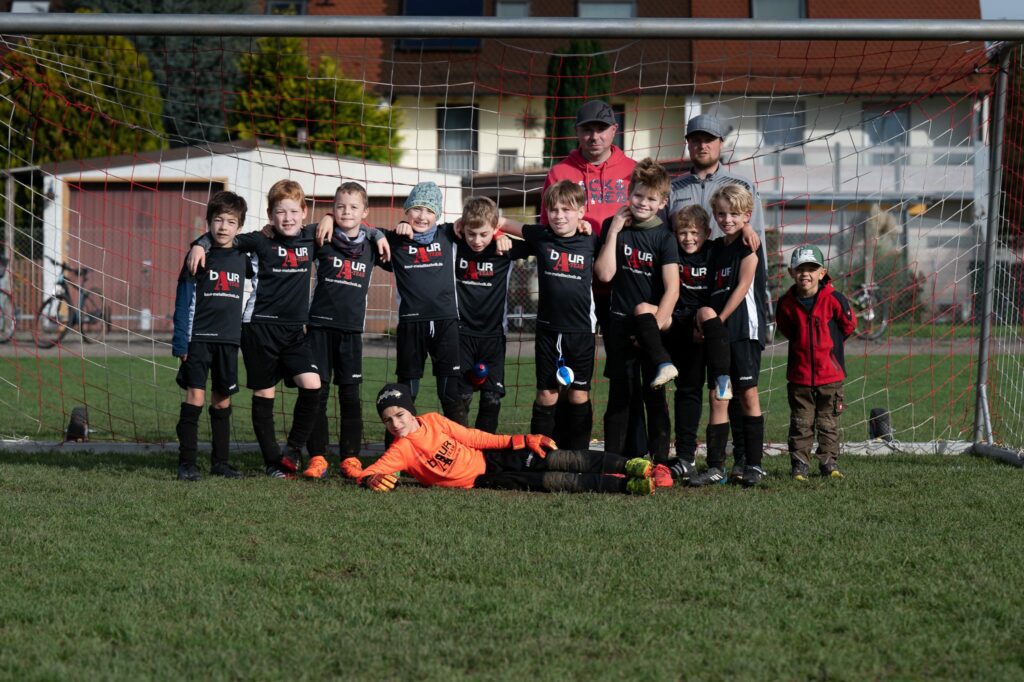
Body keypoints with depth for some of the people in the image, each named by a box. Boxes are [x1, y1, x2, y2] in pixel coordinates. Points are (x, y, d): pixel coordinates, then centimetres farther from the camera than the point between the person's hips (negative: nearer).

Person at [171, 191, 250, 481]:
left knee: (222, 401, 9)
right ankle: (186, 462, -9)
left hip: (229, 340, 4)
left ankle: (220, 461, 17)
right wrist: (181, 344, -7)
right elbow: (184, 302, -2)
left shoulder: (242, 259, 8)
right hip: (199, 338, -4)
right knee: (195, 397, -11)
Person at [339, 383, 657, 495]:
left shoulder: (433, 421, -1)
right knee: (553, 483, -19)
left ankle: (629, 465, -10)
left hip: (491, 456, 4)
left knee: (563, 461, -12)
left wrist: (521, 441, -1)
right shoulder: (400, 451, -12)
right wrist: (373, 480, -43)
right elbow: (362, 474, -17)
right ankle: (625, 485, -23)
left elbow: (473, 437, 4)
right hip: (482, 479, -4)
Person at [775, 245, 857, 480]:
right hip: (799, 375, 1)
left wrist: (829, 343, 9)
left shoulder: (833, 299, -9)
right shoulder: (786, 303, -2)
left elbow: (848, 325, 4)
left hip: (830, 374, -1)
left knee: (828, 423, 8)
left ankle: (829, 462, 18)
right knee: (801, 423, 5)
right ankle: (799, 465, 10)